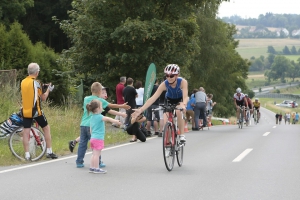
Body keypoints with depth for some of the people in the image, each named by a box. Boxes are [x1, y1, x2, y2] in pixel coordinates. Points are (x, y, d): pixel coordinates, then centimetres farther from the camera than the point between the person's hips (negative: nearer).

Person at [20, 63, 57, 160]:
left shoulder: (23, 82, 6)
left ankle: (27, 155, -1)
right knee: (46, 128, 11)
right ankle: (49, 152, 12)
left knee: (26, 132, 3)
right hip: (36, 111, -4)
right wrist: (48, 89, 12)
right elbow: (43, 98, -5)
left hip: (25, 111, 4)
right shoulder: (36, 83, -11)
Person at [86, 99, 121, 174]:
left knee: (94, 154, 14)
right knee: (97, 154, -5)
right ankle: (97, 169, -2)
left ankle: (92, 167, 17)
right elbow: (107, 118, -34)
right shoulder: (99, 117, -15)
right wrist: (115, 121, -49)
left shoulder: (92, 117, 12)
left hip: (93, 137, 9)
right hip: (98, 139, -9)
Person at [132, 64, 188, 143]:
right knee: (166, 122, -16)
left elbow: (185, 97, -43)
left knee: (179, 111, -33)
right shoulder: (164, 84, -31)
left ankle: (182, 135, -20)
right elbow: (153, 98, -36)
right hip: (169, 100, 2)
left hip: (180, 100, -2)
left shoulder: (182, 82, -34)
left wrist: (183, 105, -68)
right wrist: (140, 110, -47)